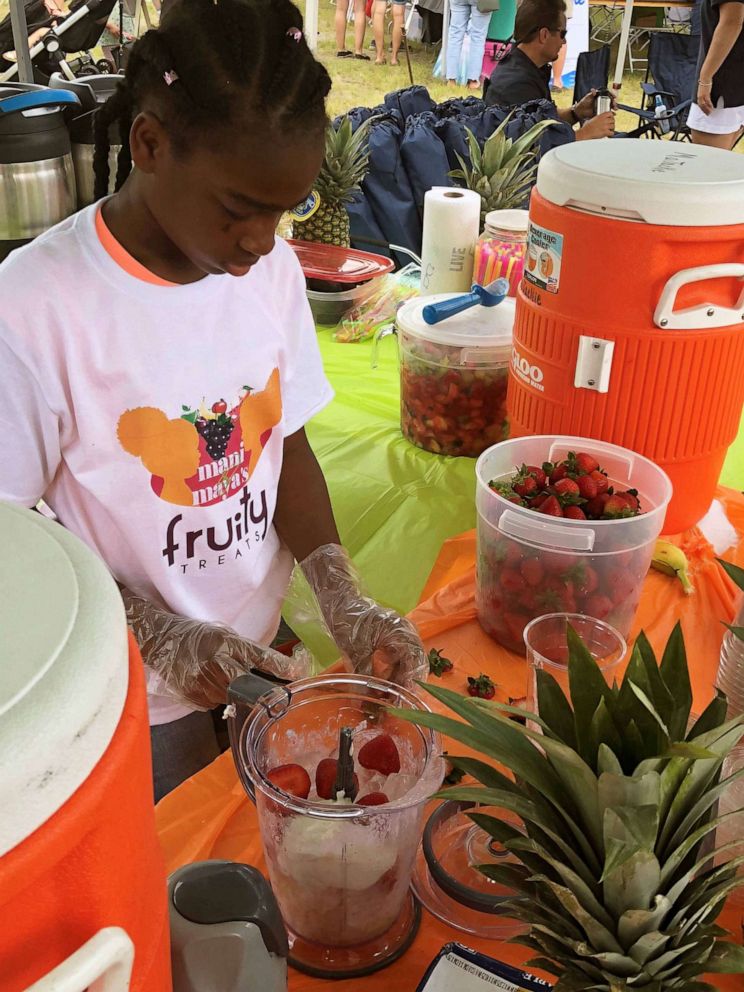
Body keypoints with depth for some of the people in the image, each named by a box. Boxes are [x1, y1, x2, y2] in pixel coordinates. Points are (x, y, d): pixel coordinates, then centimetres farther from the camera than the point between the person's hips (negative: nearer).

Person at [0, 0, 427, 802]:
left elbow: (287, 445, 0)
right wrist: (157, 633, -25)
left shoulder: (272, 268, -7)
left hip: (260, 652, 5)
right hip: (136, 704, -4)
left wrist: (342, 600, -14)